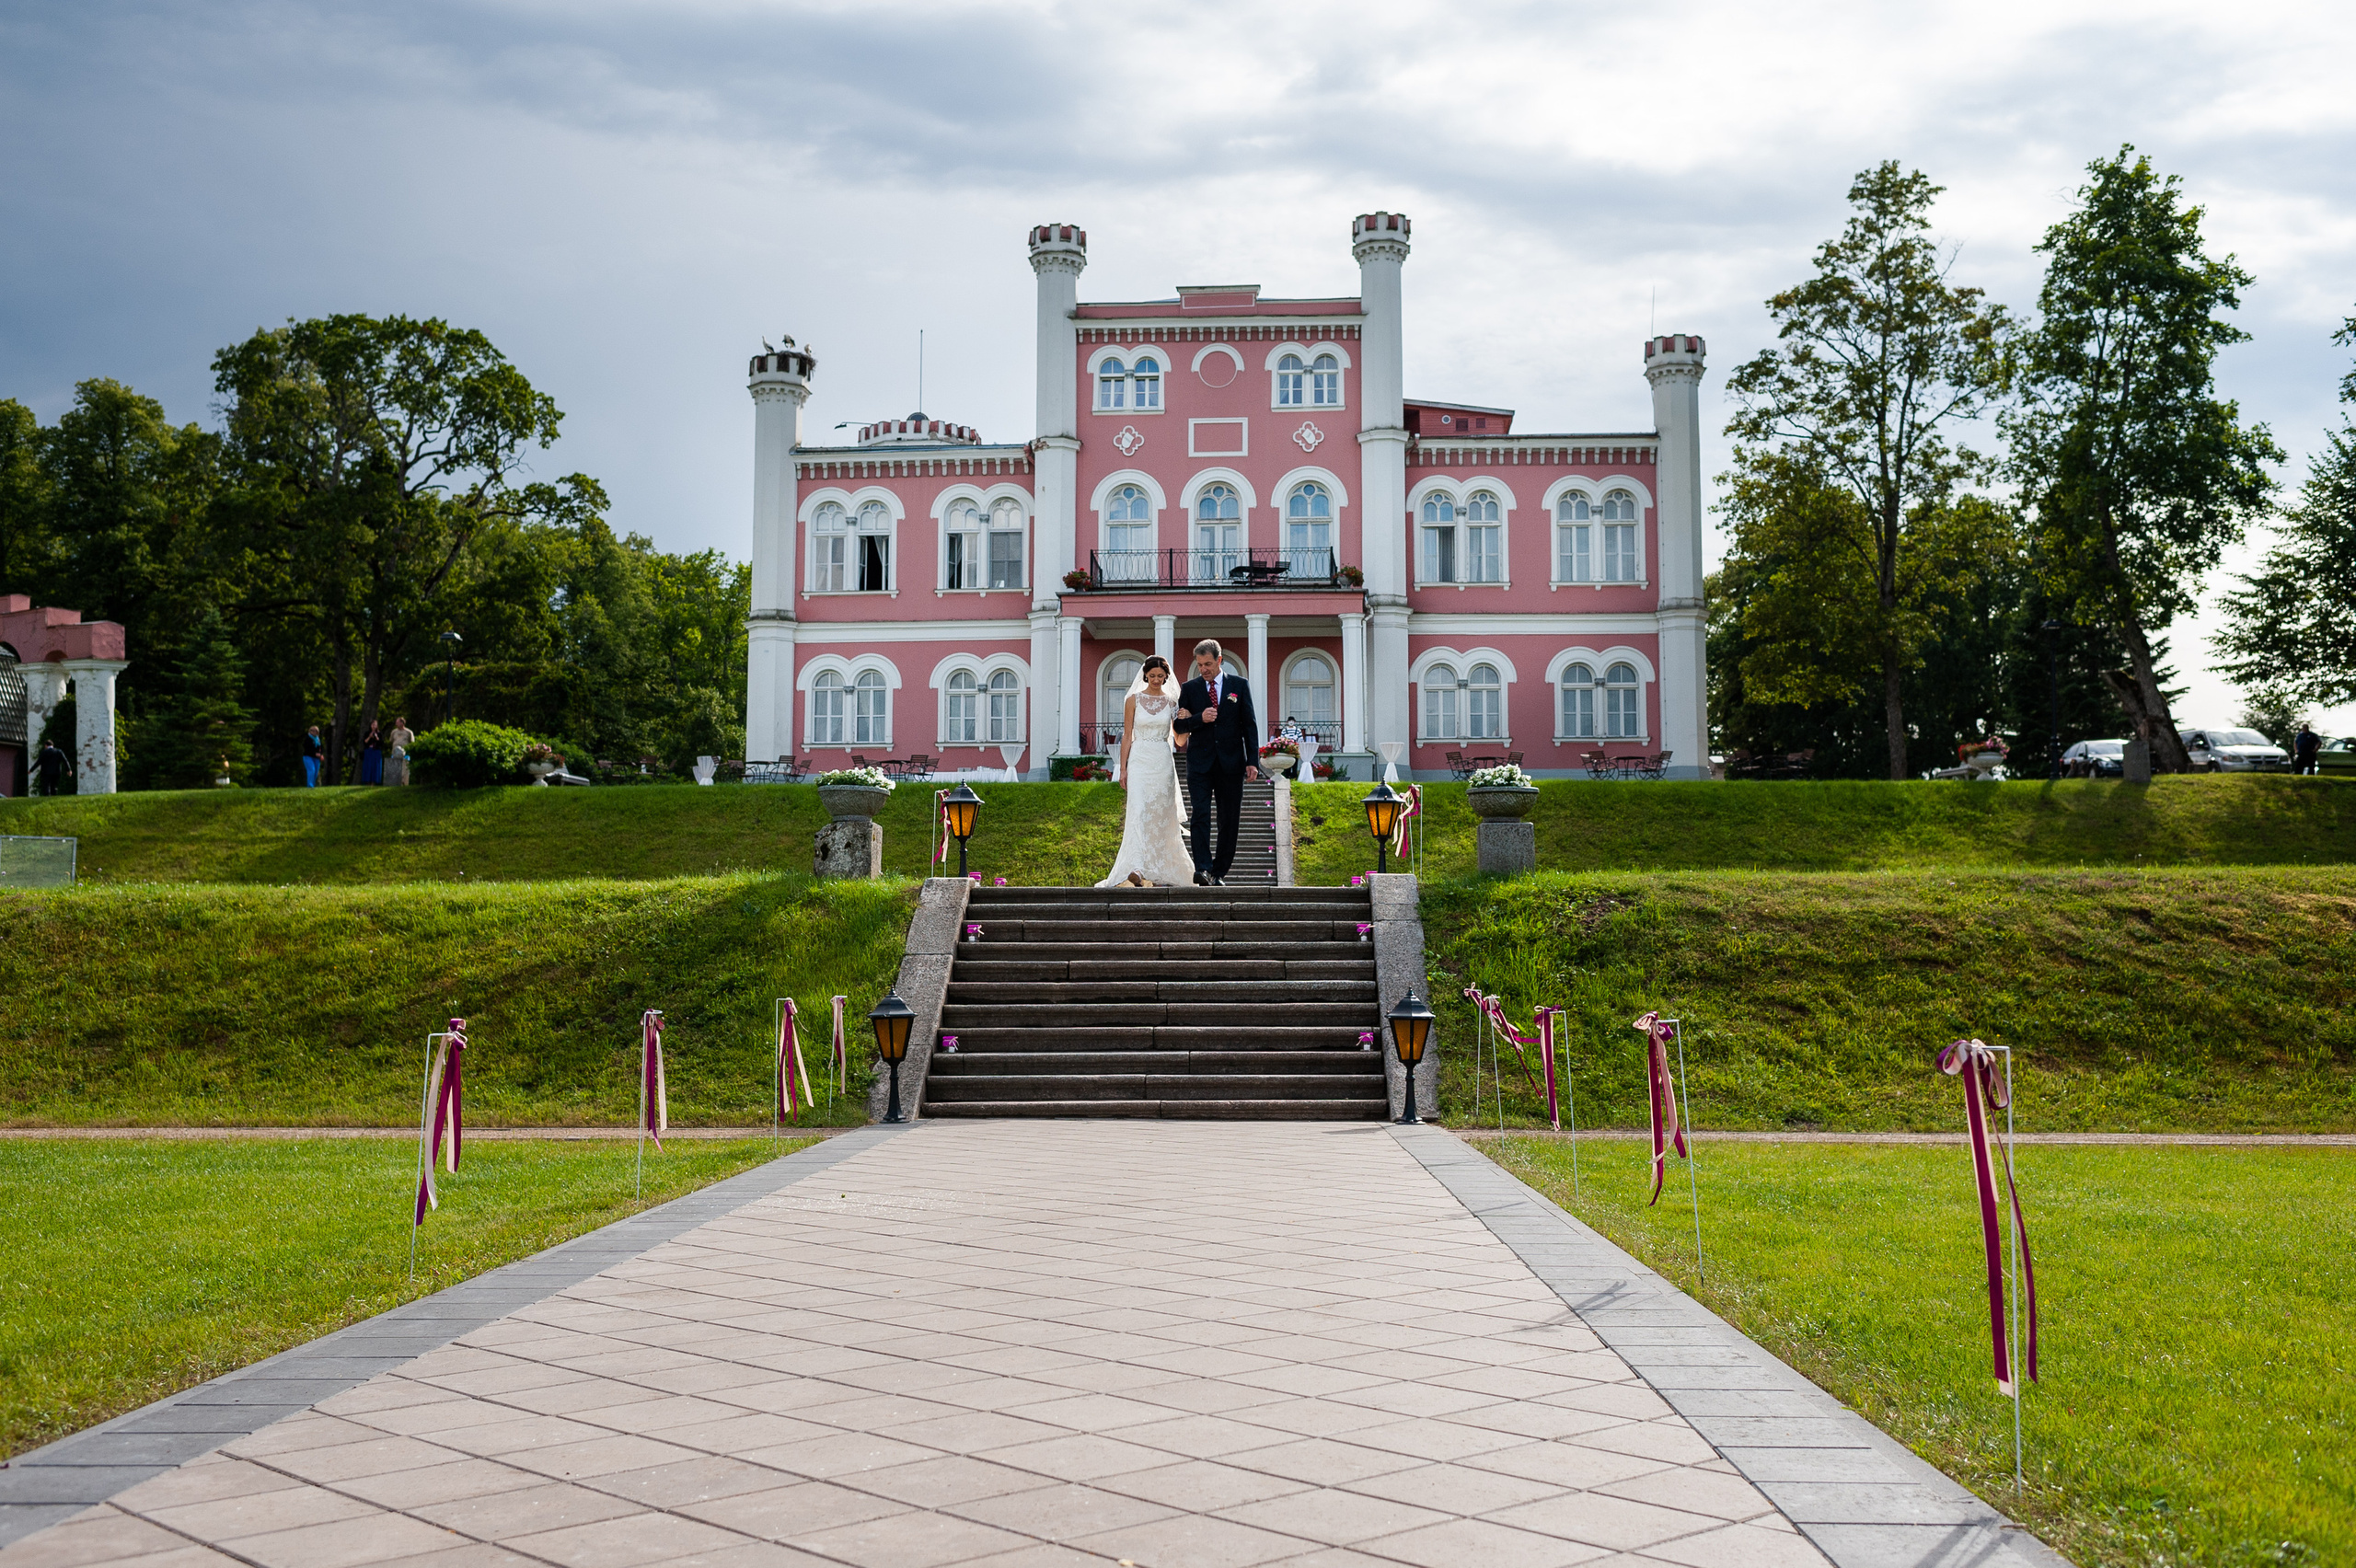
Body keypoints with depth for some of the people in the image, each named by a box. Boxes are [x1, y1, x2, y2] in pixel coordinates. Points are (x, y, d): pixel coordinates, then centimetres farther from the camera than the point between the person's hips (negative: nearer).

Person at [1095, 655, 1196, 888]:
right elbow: (1127, 736, 3)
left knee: (1162, 814, 3)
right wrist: (1123, 769, -2)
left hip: (1163, 762, 2)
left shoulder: (1171, 701, 7)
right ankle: (1137, 870, -25)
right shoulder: (1134, 700, 2)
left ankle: (1162, 868, 13)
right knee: (1139, 811, -14)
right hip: (1140, 760, -2)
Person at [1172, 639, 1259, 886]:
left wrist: (1252, 761, -3)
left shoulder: (1240, 686, 6)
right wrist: (1199, 719, -13)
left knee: (1229, 819, 2)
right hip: (1200, 763, 0)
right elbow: (1178, 725, 7)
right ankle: (1202, 869, -21)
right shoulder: (1189, 688, 8)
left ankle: (1219, 873, 9)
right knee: (1201, 814, -14)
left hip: (1231, 763, 1)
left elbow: (1250, 724, 5)